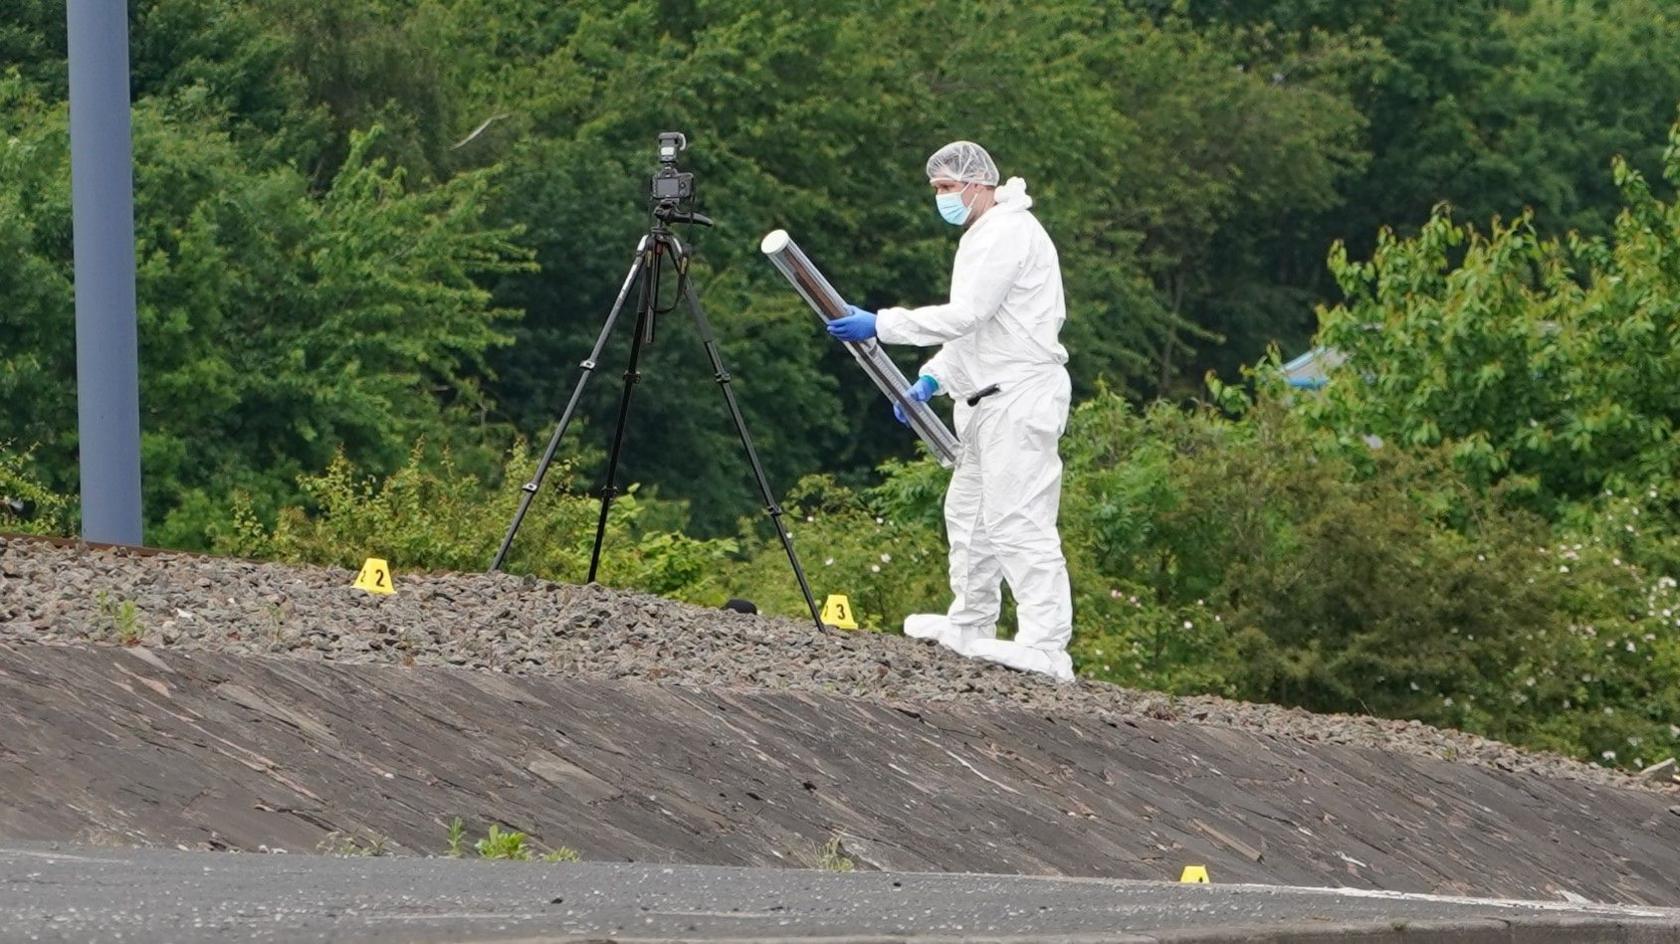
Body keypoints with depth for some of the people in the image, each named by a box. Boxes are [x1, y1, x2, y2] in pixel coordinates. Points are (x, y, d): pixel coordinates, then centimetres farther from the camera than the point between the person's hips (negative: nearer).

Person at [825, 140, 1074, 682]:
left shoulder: (1007, 232, -13)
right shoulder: (983, 235, 22)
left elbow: (966, 314, -22)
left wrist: (880, 326, -21)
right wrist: (932, 379, 17)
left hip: (1019, 396, -12)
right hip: (990, 402, 12)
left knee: (1017, 519, -16)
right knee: (968, 512, 19)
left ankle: (1045, 647, -22)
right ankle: (970, 624, 30)